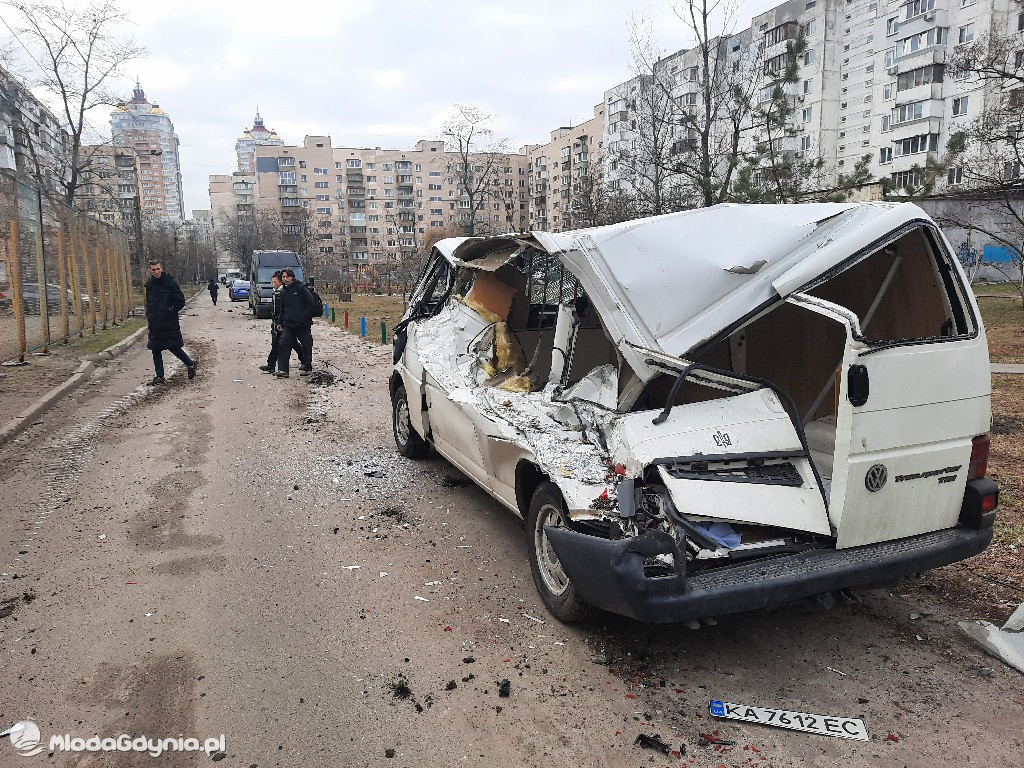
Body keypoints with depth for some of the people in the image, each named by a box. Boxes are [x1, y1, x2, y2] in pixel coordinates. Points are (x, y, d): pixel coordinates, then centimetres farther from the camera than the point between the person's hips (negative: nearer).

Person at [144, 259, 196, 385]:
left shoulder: (170, 282, -8)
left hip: (169, 323, -6)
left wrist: (169, 311, -15)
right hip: (154, 324, 6)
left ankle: (190, 363, 23)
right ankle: (159, 377, 13)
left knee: (173, 347, 0)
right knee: (155, 350, 6)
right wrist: (149, 314, 8)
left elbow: (181, 301, -7)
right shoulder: (149, 284, 9)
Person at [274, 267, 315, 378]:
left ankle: (307, 367, 22)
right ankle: (282, 370, -9)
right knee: (283, 345, -8)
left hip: (303, 324, -5)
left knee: (307, 346, 5)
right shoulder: (283, 291, 14)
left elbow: (311, 303, -7)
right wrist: (280, 323, 17)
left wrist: (304, 316, -11)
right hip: (288, 325, 5)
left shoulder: (301, 288, -4)